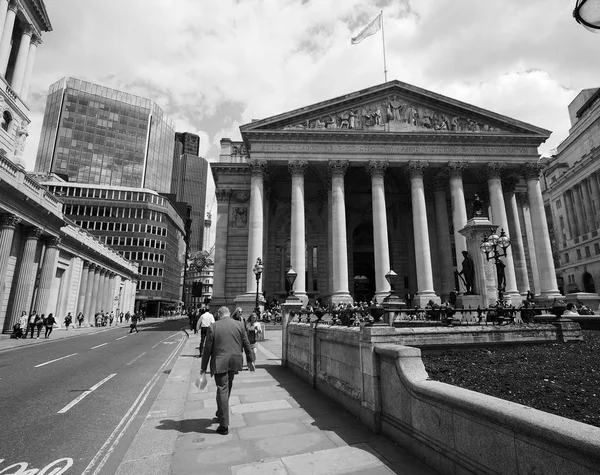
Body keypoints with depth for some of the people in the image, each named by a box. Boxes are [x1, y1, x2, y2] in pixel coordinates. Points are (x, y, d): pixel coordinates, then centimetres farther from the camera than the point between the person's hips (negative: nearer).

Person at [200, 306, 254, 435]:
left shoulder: (213, 327, -7)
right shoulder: (239, 325, 1)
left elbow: (207, 349, -3)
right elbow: (246, 344, 5)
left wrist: (203, 367, 6)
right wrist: (250, 360, 16)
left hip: (219, 363, -3)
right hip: (234, 362, 4)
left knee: (222, 390, 2)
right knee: (227, 388, 22)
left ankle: (224, 426, 6)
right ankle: (221, 413, 39)